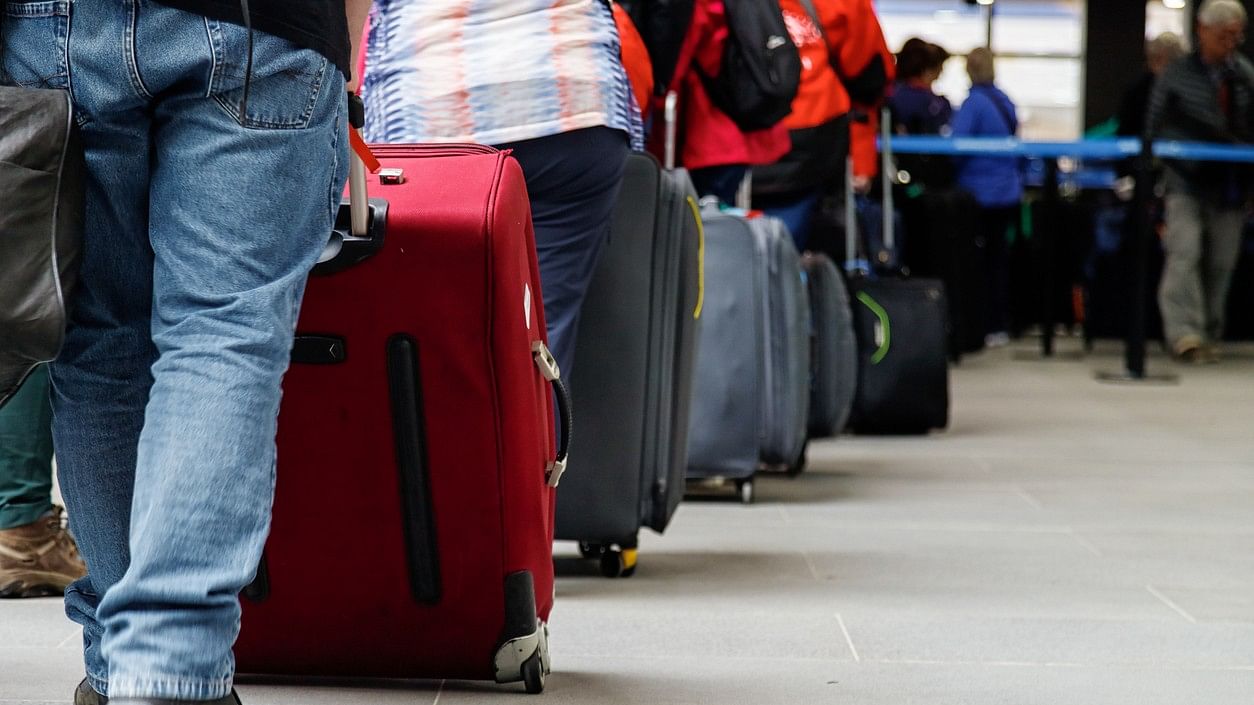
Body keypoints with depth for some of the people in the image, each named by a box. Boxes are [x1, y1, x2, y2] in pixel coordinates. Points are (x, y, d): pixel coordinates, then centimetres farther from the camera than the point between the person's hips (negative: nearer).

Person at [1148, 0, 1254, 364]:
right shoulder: (1177, 75, 1)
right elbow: (1155, 128, 7)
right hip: (1187, 185, -3)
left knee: (1221, 262, 7)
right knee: (1185, 252, -18)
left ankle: (1209, 336, 19)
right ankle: (1184, 332, -24)